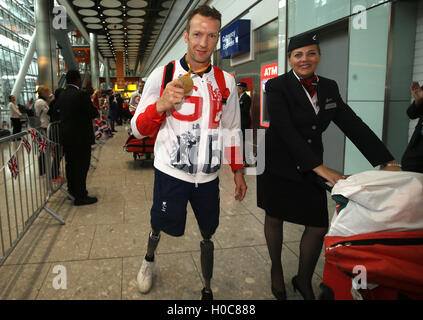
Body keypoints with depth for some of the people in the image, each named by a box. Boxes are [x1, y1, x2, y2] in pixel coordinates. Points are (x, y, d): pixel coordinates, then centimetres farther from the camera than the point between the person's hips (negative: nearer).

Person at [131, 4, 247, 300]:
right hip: (171, 172, -2)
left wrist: (238, 171, 10)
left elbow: (232, 130, 12)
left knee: (208, 233, 15)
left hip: (209, 175, 3)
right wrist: (162, 105, -26)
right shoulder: (163, 75, -6)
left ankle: (207, 289, 39)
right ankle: (149, 259, 49)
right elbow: (139, 130, -7)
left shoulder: (226, 81, 3)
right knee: (161, 225, 13)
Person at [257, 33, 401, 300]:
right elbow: (286, 130, -22)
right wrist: (321, 168, -28)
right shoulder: (277, 86, -12)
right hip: (278, 167, -4)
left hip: (312, 169, 4)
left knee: (319, 226, 3)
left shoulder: (329, 87, 4)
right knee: (275, 218, 12)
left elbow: (353, 124, 0)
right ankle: (276, 271, 38)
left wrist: (388, 162, -9)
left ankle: (304, 281, 28)